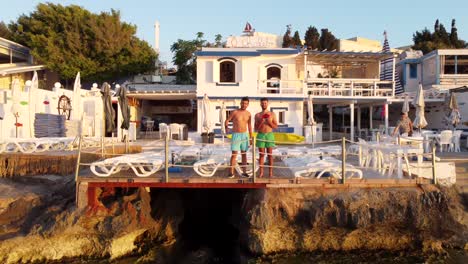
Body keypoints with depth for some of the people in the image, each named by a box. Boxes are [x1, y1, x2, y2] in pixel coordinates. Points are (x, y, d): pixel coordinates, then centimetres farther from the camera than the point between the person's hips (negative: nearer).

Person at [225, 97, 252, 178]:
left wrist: (251, 137, 12)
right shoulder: (235, 112, -6)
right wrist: (226, 127, -20)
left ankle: (244, 172, 15)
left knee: (244, 154, 8)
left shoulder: (248, 114, 5)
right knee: (234, 154, -7)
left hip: (245, 135, 4)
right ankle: (231, 173, -2)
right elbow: (227, 120, 0)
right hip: (236, 135, -3)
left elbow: (249, 126, 13)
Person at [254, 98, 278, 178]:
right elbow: (256, 128, 5)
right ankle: (261, 172, 6)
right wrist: (261, 122, -12)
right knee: (261, 155, 1)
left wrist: (269, 122, -13)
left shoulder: (272, 114, 5)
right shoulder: (257, 115, 6)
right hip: (260, 135, 0)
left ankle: (270, 172, 4)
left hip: (269, 135, 0)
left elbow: (276, 126, 3)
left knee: (270, 155, 0)